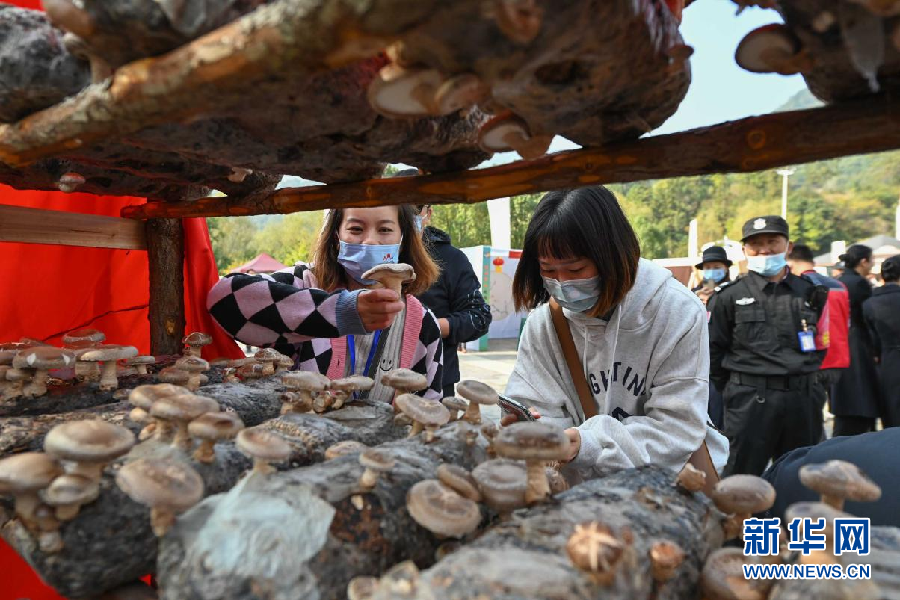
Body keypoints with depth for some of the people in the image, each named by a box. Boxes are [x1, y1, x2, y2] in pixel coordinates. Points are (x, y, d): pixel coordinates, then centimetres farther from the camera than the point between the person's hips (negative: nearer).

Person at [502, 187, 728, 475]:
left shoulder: (678, 313, -15)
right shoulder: (543, 323, -6)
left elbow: (677, 431, -16)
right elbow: (541, 410, -6)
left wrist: (586, 444, -30)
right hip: (590, 485, 3)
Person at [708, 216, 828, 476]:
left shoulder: (810, 292, 6)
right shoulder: (730, 296, -3)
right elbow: (713, 349, -1)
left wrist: (806, 374, 9)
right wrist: (733, 390, 0)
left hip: (803, 399, 4)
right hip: (750, 402, -3)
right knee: (742, 475, 3)